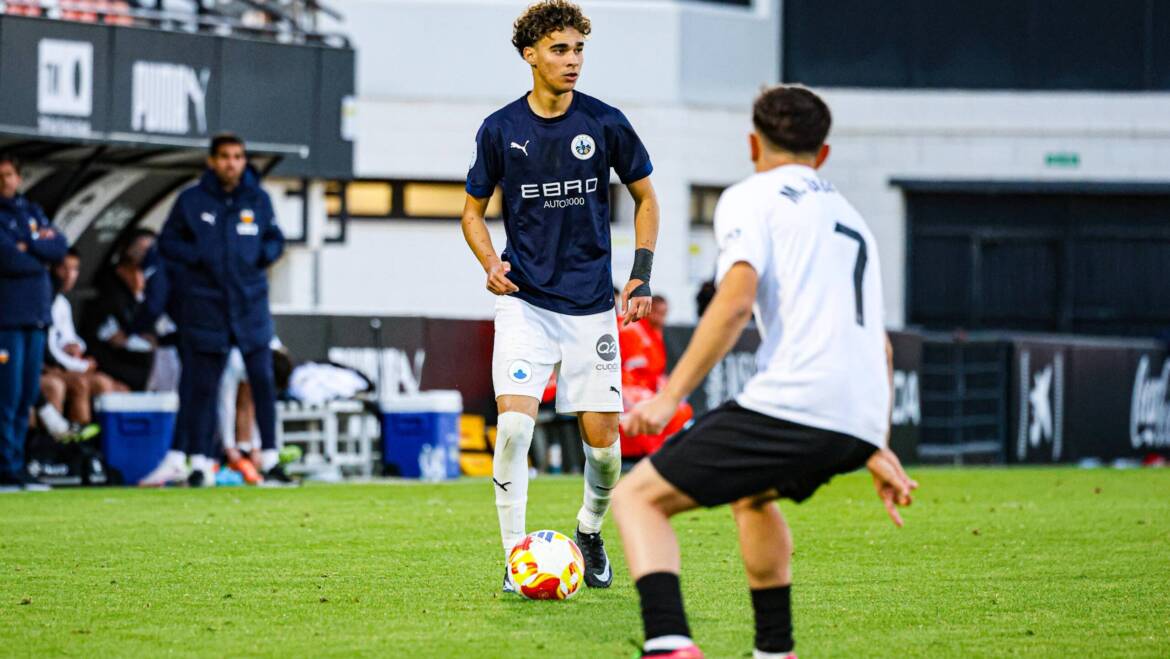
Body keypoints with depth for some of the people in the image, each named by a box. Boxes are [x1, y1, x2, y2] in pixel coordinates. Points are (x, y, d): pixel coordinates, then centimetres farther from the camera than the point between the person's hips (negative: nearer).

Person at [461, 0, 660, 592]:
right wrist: (490, 263, -9)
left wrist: (642, 274, 1)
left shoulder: (604, 123, -2)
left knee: (602, 439, 0)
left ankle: (590, 531, 30)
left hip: (591, 305, 1)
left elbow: (644, 197, 11)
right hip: (524, 301, -1)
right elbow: (473, 210, 10)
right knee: (514, 422, -18)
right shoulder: (499, 130, -2)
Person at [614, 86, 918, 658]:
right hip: (861, 420, 8)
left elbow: (736, 299, -11)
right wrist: (876, 451, 34)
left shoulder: (749, 198, 7)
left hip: (790, 404, -8)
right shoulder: (849, 216, 30)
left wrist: (671, 395, -13)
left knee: (638, 498, -1)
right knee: (752, 495, 37)